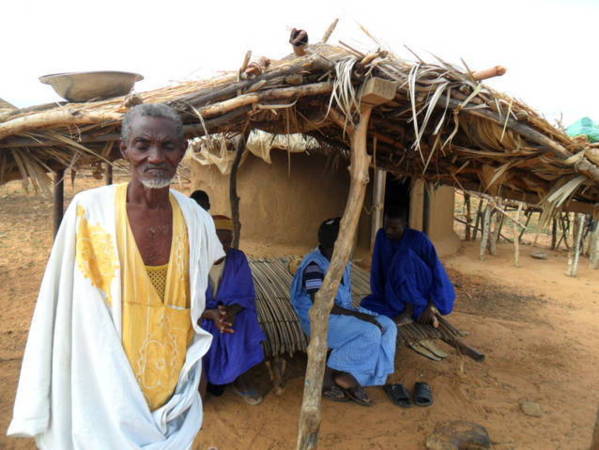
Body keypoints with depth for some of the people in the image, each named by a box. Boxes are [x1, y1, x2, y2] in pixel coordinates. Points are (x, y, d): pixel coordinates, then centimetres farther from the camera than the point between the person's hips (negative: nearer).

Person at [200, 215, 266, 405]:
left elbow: (246, 295, -6)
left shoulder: (238, 259, -6)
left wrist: (232, 310, -29)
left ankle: (241, 378, -6)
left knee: (241, 329, -28)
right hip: (202, 316, -1)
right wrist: (211, 314, -31)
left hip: (233, 311, 1)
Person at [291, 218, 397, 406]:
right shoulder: (314, 265, -20)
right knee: (369, 332, -25)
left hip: (344, 312, 8)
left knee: (388, 327, -8)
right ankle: (326, 377, -9)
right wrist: (356, 315, -25)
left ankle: (351, 378, -8)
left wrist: (358, 313, -6)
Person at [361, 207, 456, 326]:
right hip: (397, 293, 5)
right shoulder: (381, 235, -8)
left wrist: (430, 307, -25)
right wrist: (381, 298, -12)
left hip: (425, 290, -5)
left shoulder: (418, 239, -20)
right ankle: (418, 312, -9)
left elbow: (438, 271, -22)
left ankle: (410, 310, -18)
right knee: (367, 305, -18)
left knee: (404, 256, -31)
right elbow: (377, 269, -5)